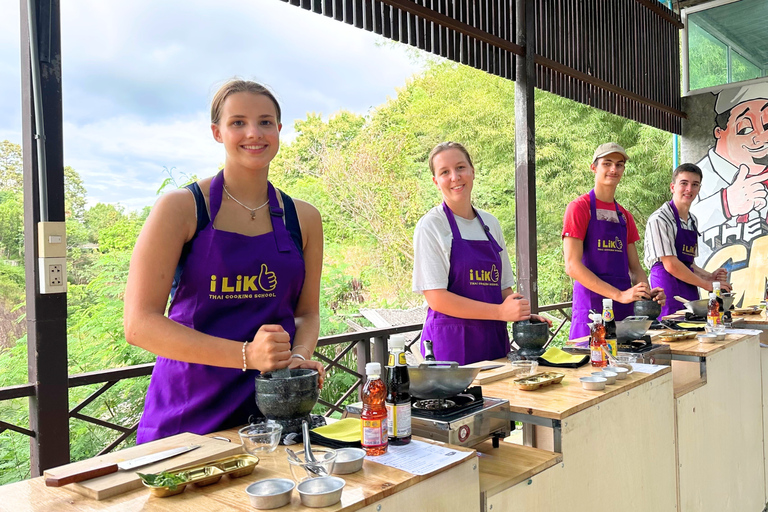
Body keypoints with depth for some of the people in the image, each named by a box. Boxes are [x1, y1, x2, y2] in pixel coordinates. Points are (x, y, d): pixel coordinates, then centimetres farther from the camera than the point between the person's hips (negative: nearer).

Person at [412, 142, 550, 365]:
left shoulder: (490, 223, 11)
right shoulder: (430, 226, -7)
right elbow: (437, 298, -14)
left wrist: (524, 316, -1)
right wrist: (500, 312, -17)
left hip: (495, 339, 5)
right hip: (451, 342, -5)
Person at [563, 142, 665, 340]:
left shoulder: (625, 216, 16)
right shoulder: (579, 207, -4)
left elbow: (635, 267, 17)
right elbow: (572, 266, -14)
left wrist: (648, 292, -4)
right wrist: (620, 295, -19)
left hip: (625, 309, 6)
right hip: (592, 307, -6)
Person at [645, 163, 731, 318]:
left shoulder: (692, 221, 16)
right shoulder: (659, 219, -11)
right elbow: (670, 265, -16)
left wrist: (709, 276, 6)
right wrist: (708, 285, -10)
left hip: (690, 294, 8)